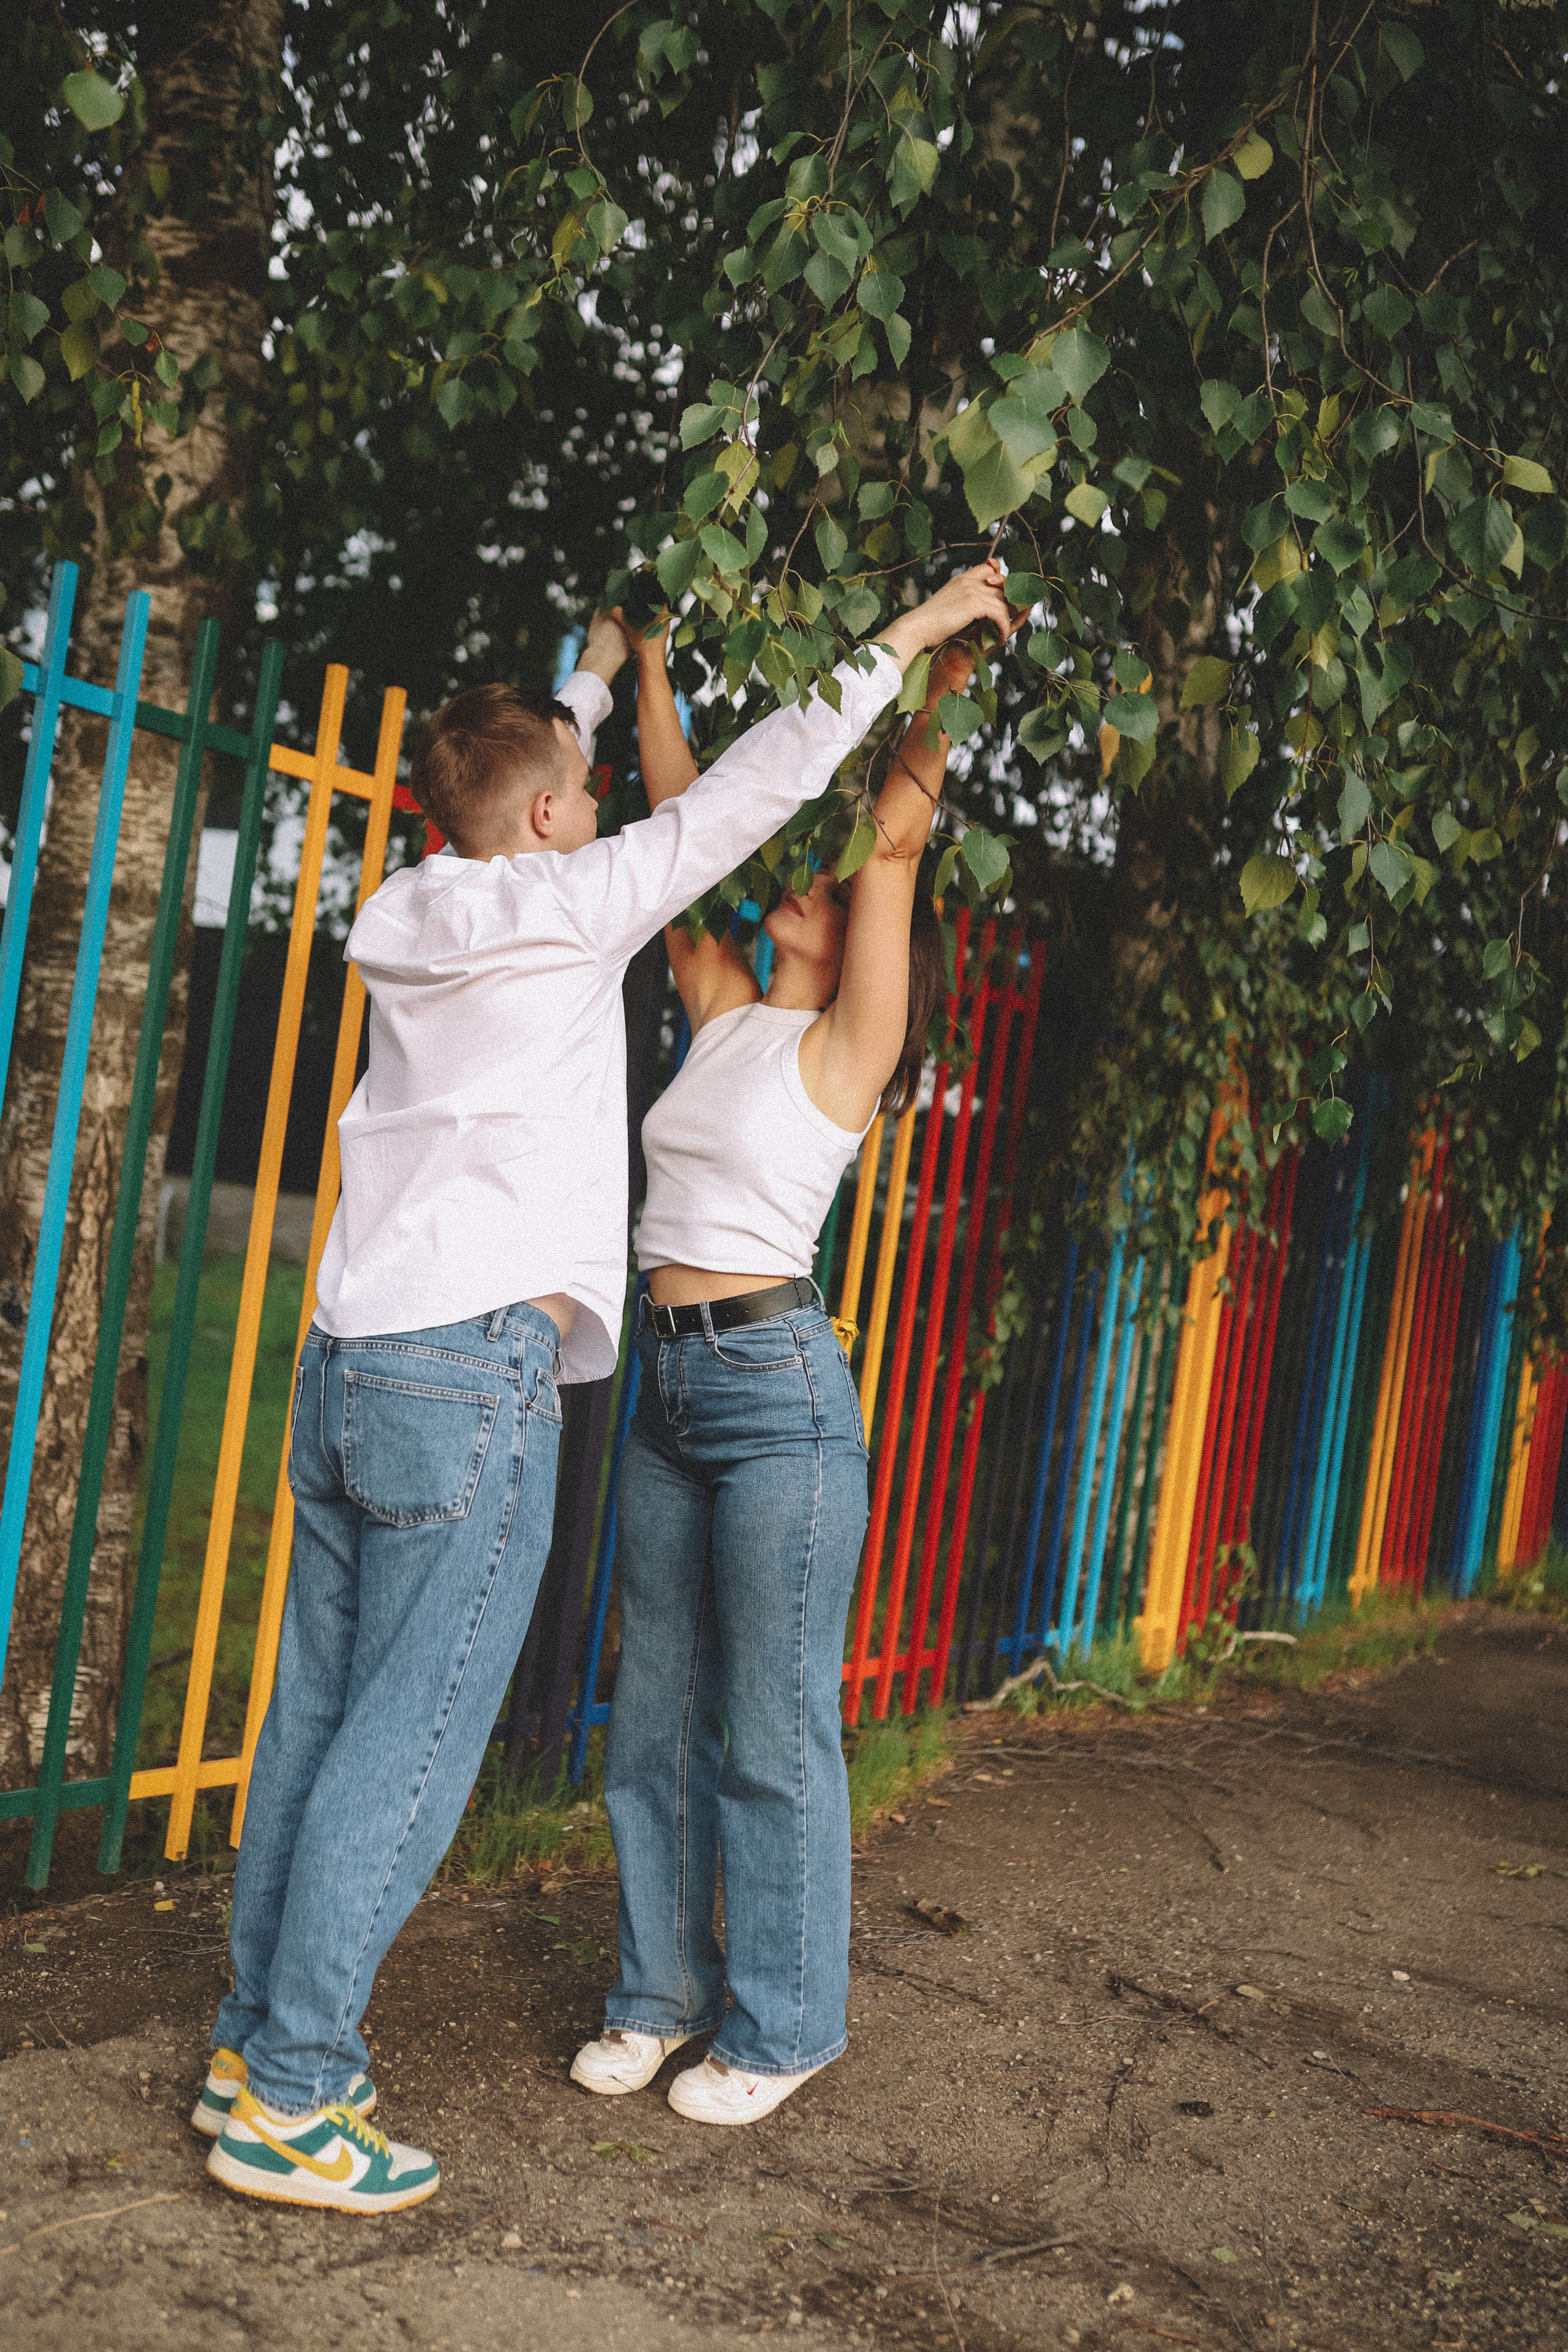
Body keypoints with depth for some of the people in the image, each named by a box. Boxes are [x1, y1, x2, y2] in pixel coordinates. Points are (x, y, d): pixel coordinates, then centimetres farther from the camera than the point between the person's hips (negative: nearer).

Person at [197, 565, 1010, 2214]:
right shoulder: (562, 907, -6)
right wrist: (901, 642, 7)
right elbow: (746, 793, -2)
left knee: (320, 1719, 12)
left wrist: (598, 670, 47)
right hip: (471, 1375, -8)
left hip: (348, 1357, 8)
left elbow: (520, 792, 34)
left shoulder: (421, 913, 14)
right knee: (408, 1749, -3)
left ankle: (255, 2043, 21)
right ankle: (284, 2101, 3)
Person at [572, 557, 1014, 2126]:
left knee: (774, 1731, 2)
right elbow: (680, 818, 16)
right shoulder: (725, 1014, 13)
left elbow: (896, 837, -14)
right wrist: (645, 658, 16)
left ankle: (782, 2028, 16)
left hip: (777, 1385, -7)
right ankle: (664, 1992, 27)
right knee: (657, 1714, 13)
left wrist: (945, 670, -20)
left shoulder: (846, 1045, -4)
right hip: (671, 1381, 7)